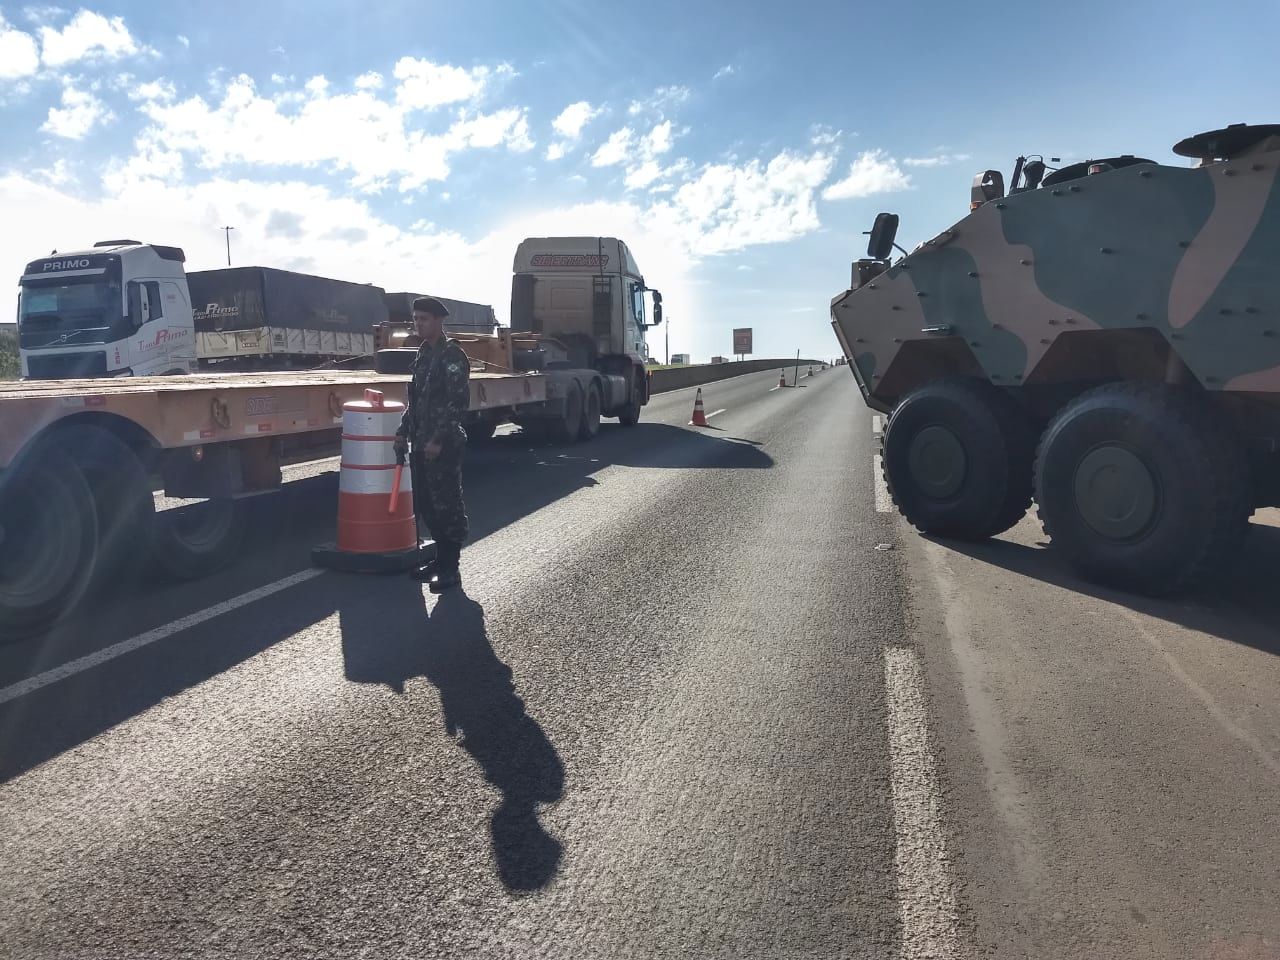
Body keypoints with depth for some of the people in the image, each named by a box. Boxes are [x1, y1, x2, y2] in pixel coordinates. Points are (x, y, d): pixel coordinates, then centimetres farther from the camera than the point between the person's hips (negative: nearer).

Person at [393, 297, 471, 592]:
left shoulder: (452, 355, -11)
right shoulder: (423, 353, 16)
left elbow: (459, 401, -18)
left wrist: (438, 439, -21)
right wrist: (404, 430, 16)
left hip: (443, 445, -9)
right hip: (421, 442, 9)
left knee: (447, 504, -3)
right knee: (426, 504, 14)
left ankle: (450, 567, 5)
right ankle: (440, 558, 26)